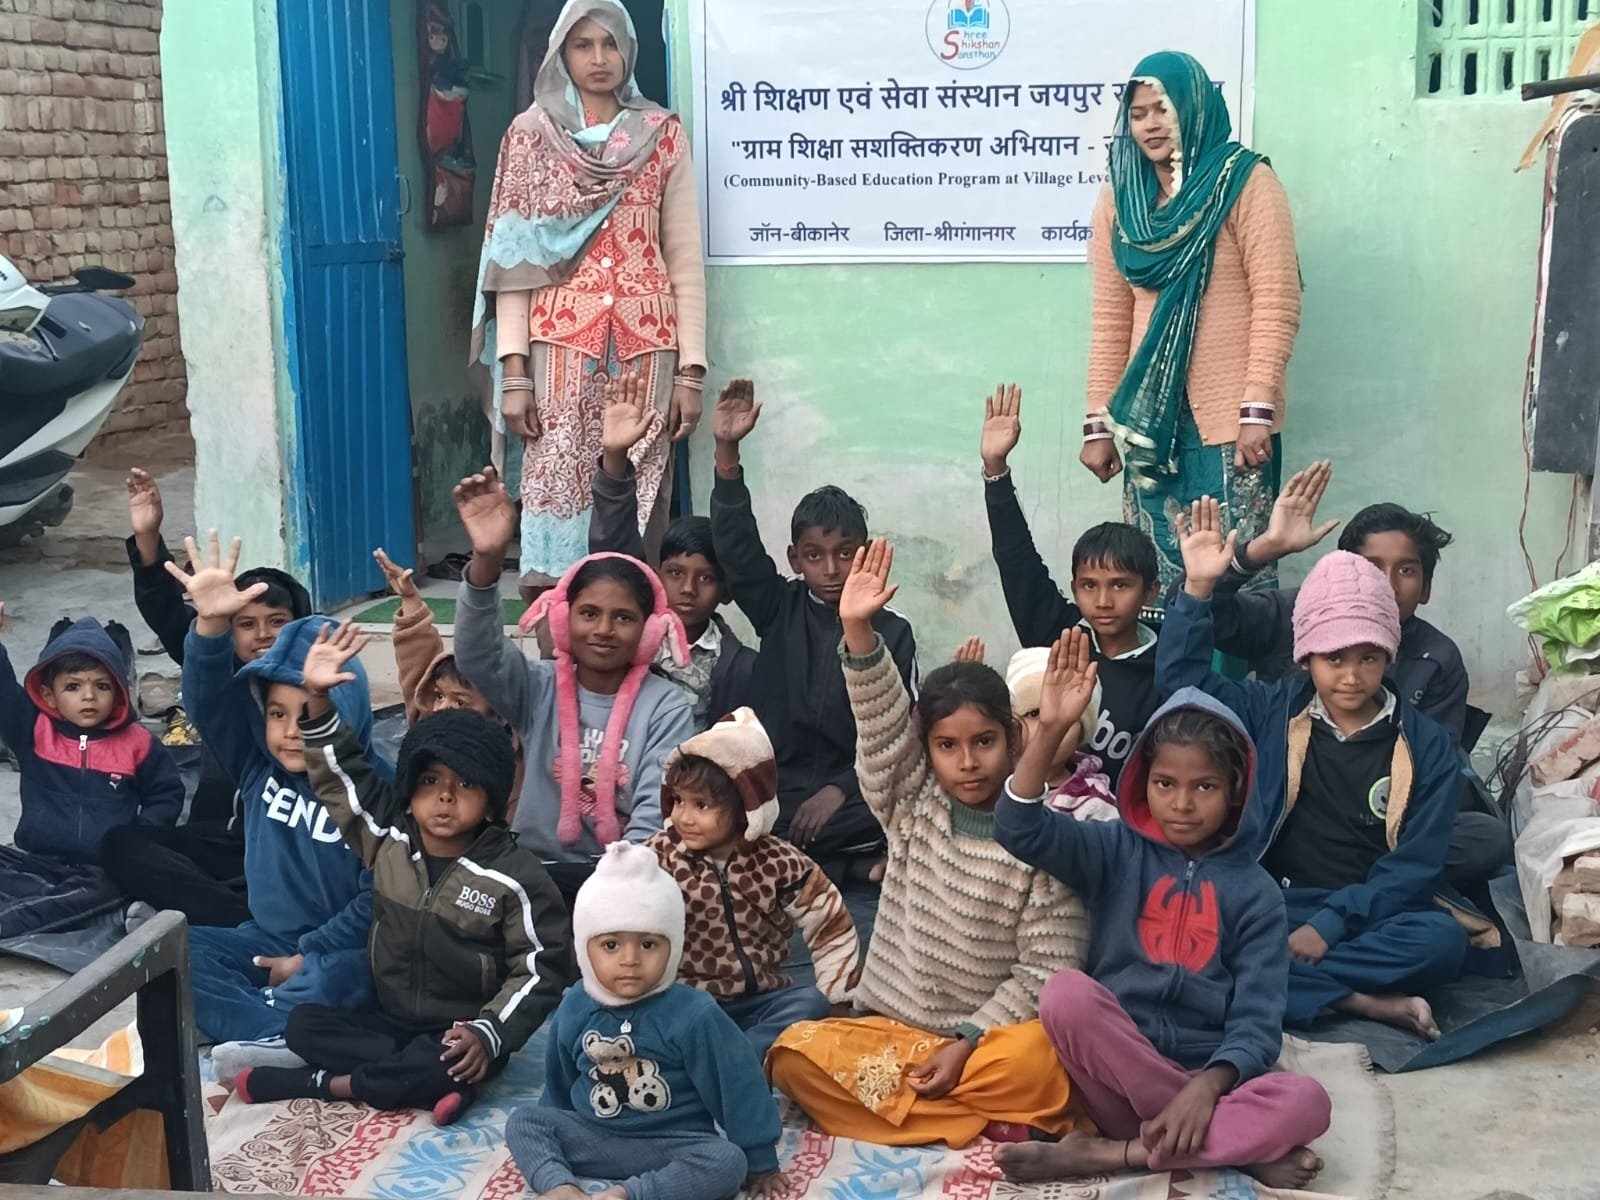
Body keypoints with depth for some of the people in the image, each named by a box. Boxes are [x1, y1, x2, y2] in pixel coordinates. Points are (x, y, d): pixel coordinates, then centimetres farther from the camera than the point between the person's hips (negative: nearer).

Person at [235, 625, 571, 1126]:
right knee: (304, 1023, -14)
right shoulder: (387, 840, 0)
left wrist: (486, 1033, -23)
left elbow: (539, 971, -11)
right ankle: (426, 1081, -24)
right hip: (390, 1021, 5)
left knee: (458, 1063, -37)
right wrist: (316, 698, -10)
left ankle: (322, 1084, -20)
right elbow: (338, 774, 2)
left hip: (459, 1034, -5)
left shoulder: (513, 876, -13)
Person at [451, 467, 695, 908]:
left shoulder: (667, 708, -2)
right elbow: (478, 655, -16)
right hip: (535, 870, 1)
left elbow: (657, 812, -9)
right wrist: (486, 561, -34)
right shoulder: (538, 688, 3)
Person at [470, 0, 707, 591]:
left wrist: (691, 367, 0)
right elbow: (515, 257, 4)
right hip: (560, 341, 0)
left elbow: (685, 257, 7)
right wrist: (512, 368, -4)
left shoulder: (663, 135, 9)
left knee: (640, 495, -1)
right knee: (557, 491, -6)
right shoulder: (531, 136, 8)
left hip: (646, 342, 1)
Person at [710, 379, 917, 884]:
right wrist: (727, 453, -20)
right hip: (774, 796, 2)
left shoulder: (892, 633, 4)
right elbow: (737, 545, -6)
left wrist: (840, 790, -18)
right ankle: (856, 869, -14)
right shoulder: (780, 611, 8)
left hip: (854, 800, -2)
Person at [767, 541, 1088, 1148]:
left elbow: (1046, 970, -8)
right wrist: (858, 631, -29)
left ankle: (891, 1098, -15)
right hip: (890, 1025, 4)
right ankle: (988, 1121, -20)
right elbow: (881, 721, -14)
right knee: (798, 1053, -25)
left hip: (990, 1037, -3)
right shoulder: (911, 805, 3)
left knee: (1038, 1061, -36)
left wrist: (969, 1044, -17)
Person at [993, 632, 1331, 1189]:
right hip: (1118, 1073, 0)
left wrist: (1206, 1086, -24)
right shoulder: (1117, 851, 4)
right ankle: (1232, 1146, -25)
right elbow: (1019, 828, -13)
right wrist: (1050, 729, -26)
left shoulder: (1254, 892, 4)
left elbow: (1257, 1021, -5)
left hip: (1206, 1076, 1)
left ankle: (1107, 1153, -25)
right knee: (1066, 992, -31)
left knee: (1306, 1101, -29)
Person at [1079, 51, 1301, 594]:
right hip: (1149, 418, 4)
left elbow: (1276, 303, -7)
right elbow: (1110, 321, 12)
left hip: (1230, 417, -4)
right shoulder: (1119, 197, 13)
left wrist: (1258, 408, -14)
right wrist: (1098, 423, 7)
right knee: (1158, 576, 4)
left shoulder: (1245, 182, -1)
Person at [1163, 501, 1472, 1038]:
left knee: (1442, 940, -34)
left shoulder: (1425, 745, 3)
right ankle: (1363, 1001, -29)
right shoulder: (1272, 712, 8)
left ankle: (1279, 978, -26)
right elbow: (1182, 676, 5)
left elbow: (1417, 863, -4)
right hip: (1273, 907, 1)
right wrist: (1197, 588, -9)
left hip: (1369, 916, 0)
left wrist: (1332, 924, -17)